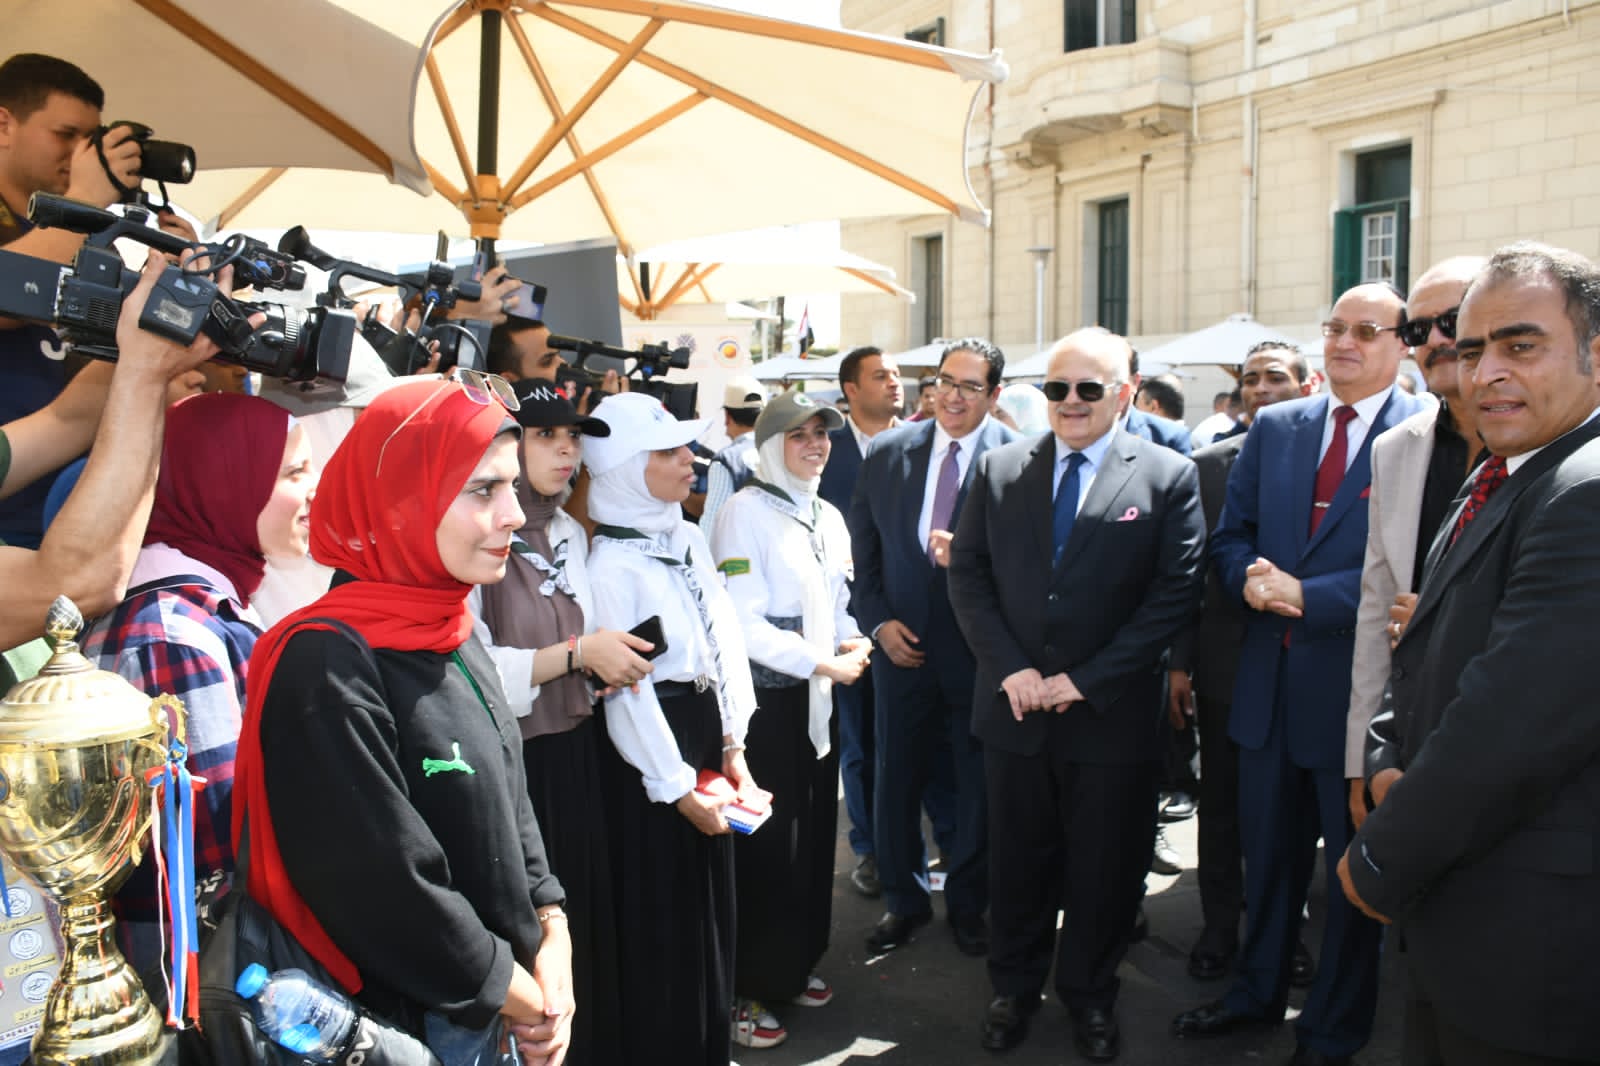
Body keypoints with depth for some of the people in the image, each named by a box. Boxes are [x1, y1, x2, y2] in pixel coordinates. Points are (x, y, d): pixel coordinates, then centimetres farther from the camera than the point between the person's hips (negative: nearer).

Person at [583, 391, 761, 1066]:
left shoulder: (690, 540, 5)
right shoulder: (613, 564, -18)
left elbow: (724, 643, 9)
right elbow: (627, 693, -17)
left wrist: (731, 748, 7)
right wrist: (677, 787, -13)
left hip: (706, 730, 8)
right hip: (651, 746, -8)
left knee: (711, 905, 19)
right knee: (661, 916, 7)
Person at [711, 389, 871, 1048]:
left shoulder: (829, 518, 11)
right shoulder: (746, 511, -11)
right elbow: (742, 622, -17)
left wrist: (852, 644, -2)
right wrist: (822, 663, -16)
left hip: (818, 695, 7)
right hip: (766, 697, -7)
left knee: (815, 832, 14)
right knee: (766, 841, 0)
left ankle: (796, 964, 32)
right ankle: (747, 988, 16)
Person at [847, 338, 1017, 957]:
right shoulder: (887, 454, 3)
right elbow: (863, 550, 7)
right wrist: (878, 622, -3)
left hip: (981, 650, -2)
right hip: (904, 645, 3)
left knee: (980, 785, 13)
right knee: (896, 781, 11)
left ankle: (968, 906, 34)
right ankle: (905, 901, 33)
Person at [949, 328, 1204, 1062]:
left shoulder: (1168, 477, -3)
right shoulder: (999, 468, 4)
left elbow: (1175, 594, -8)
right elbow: (967, 575, 3)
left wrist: (1086, 680, -13)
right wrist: (1010, 669, -10)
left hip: (1112, 715, -1)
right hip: (1014, 709, 2)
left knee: (1104, 868, 12)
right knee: (1017, 861, 15)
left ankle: (1090, 997, 34)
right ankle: (1014, 987, 35)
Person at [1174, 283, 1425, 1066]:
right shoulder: (1274, 427, 7)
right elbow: (1230, 534, 9)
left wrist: (1308, 596, -20)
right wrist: (1250, 578, -12)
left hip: (1360, 686, -4)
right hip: (1271, 679, 5)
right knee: (1268, 852, 19)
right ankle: (1257, 993, 40)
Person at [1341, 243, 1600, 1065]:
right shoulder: (1493, 487, 11)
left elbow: (1513, 727, -26)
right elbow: (1424, 662, 16)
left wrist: (1379, 864, -13)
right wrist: (1388, 766, -3)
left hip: (1529, 940, -9)